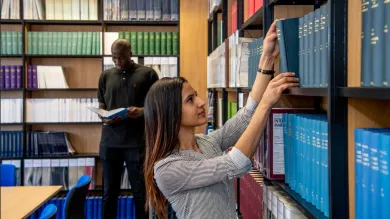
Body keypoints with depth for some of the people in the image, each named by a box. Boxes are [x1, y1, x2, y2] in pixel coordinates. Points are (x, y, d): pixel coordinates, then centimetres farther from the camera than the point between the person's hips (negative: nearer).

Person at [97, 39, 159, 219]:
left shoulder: (147, 74, 3)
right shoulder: (105, 76, 13)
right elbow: (101, 107, 15)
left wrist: (142, 111, -16)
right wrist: (105, 118, -7)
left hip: (137, 141, -3)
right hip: (110, 141, 3)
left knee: (140, 190, 5)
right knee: (109, 191, 10)